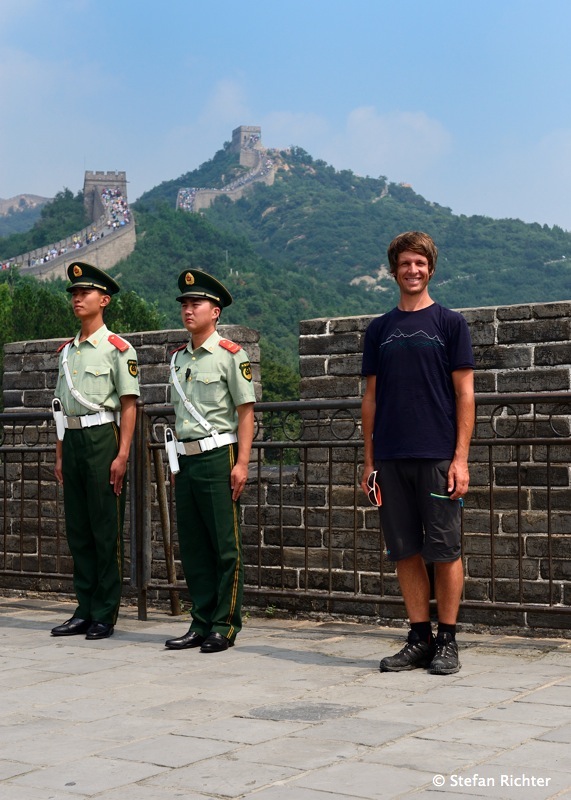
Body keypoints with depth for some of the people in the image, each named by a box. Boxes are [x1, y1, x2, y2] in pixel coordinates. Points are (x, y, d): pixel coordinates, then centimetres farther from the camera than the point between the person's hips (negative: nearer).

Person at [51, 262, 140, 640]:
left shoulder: (118, 348, -3)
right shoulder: (67, 350, 16)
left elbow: (129, 405, -7)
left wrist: (122, 455, -14)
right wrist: (60, 455, 15)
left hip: (102, 437, -7)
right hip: (72, 441, 7)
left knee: (106, 530, -3)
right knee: (78, 530, 9)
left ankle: (106, 615, 3)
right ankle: (85, 611, 16)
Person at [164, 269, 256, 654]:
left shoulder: (230, 354, -4)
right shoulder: (179, 358, 15)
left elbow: (246, 412, -7)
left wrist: (241, 463, -14)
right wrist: (176, 463, 17)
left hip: (217, 457, -7)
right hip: (186, 460, 7)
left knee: (226, 547, -2)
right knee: (193, 548, 9)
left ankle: (225, 626, 5)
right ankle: (202, 624, 16)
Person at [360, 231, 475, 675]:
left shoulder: (450, 323, 2)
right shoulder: (379, 330, 12)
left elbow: (464, 394, -2)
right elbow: (371, 397, 14)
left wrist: (461, 458, -9)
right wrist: (370, 460, 9)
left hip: (438, 456, -3)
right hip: (391, 459, 4)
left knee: (444, 550, 0)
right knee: (405, 552, 6)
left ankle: (447, 640, 10)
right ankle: (420, 638, 16)